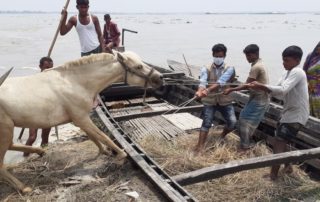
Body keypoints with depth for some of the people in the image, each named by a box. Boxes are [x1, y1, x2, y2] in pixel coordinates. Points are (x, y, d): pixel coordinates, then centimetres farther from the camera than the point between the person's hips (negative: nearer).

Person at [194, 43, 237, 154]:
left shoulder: (229, 69, -6)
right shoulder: (206, 69, -2)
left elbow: (221, 82, -25)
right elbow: (202, 81, -21)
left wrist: (208, 90, -42)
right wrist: (200, 91, -46)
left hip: (225, 101, 0)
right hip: (210, 101, 0)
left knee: (232, 123, -7)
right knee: (206, 123, -8)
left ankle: (222, 136, 25)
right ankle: (200, 146, -2)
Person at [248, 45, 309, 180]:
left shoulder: (297, 72, -17)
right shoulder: (289, 73, 13)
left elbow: (283, 90, -32)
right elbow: (280, 94, 9)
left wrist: (261, 86, -37)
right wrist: (262, 88, -7)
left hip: (296, 116, -10)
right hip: (289, 114, 10)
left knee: (279, 144, -12)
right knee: (279, 142, 20)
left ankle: (273, 176, -6)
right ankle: (287, 166, 38)